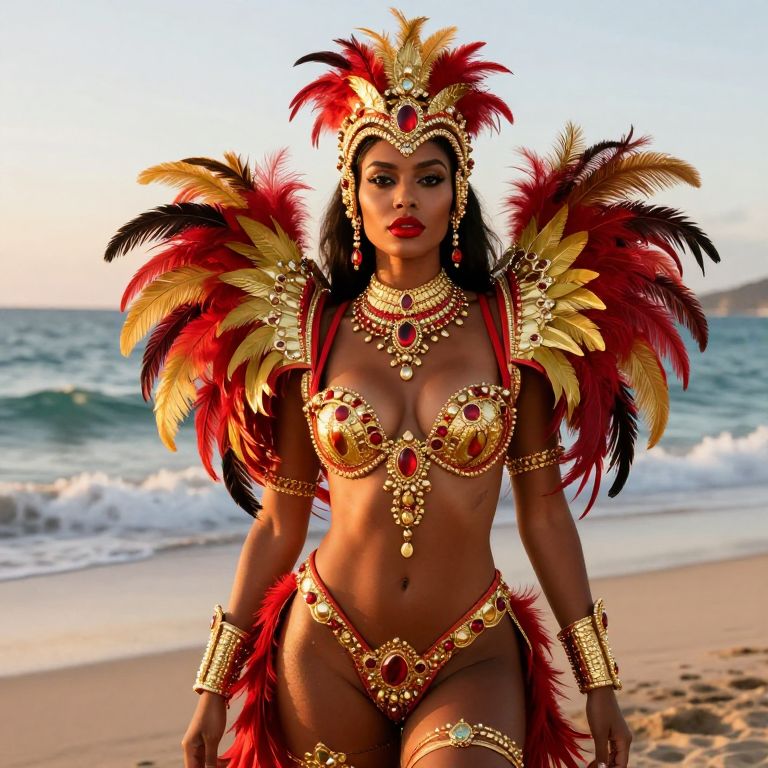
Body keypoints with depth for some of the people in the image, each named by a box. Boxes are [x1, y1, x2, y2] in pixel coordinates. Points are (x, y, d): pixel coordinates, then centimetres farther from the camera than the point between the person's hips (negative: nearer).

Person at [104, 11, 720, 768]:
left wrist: (598, 678, 5)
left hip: (472, 664, -1)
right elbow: (279, 522, 5)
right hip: (326, 657, 1)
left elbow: (542, 512, 4)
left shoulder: (512, 328, -1)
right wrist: (214, 686, 5)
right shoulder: (308, 332, 0)